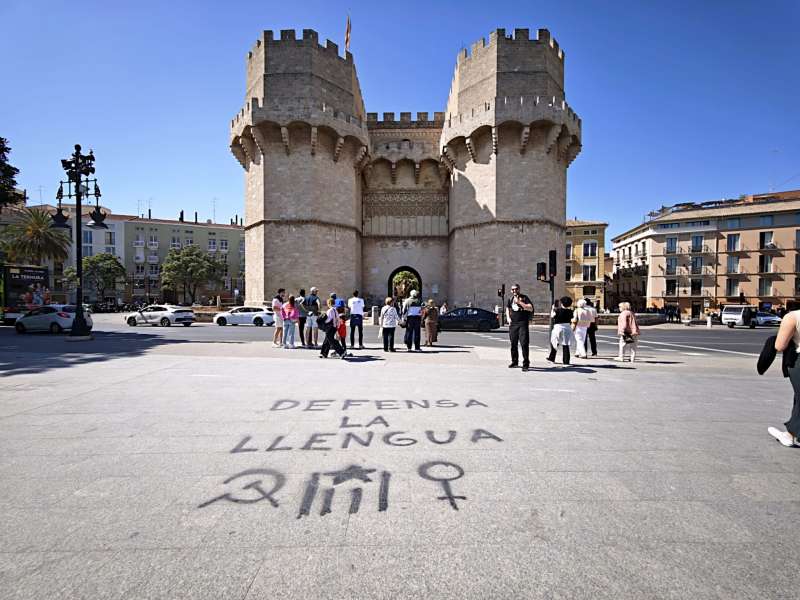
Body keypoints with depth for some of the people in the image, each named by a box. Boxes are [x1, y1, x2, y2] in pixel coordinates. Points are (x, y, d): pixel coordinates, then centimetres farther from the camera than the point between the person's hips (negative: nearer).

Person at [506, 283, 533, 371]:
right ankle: (514, 362, 23)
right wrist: (508, 317, 12)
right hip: (512, 324, 5)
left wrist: (519, 302, -17)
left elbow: (531, 308, -13)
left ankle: (526, 364, -5)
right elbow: (507, 308, 30)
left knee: (524, 344, -11)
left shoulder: (524, 298, -1)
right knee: (513, 343, 10)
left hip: (523, 324, -5)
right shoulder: (510, 299, 15)